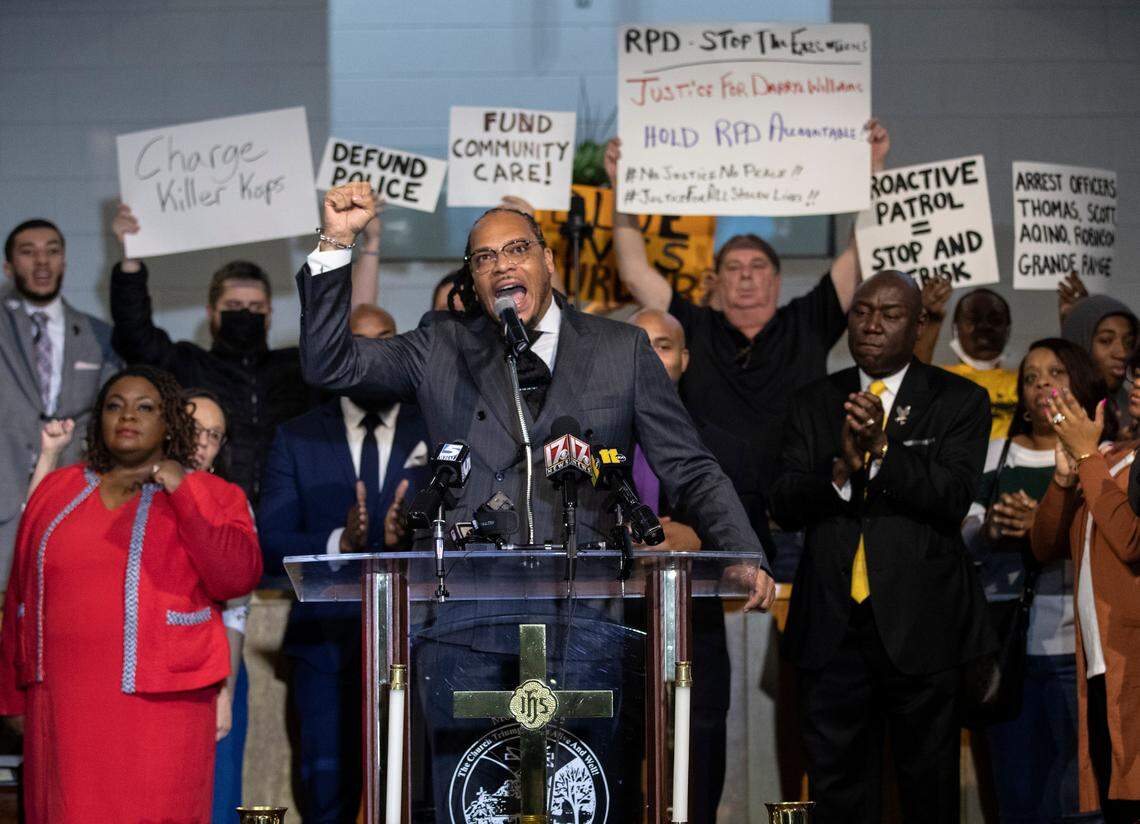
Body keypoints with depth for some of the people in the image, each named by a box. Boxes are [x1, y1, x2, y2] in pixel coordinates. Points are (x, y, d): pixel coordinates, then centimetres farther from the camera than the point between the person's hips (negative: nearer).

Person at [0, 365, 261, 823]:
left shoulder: (211, 497, 5)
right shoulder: (55, 491, 13)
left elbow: (237, 577, -10)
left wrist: (181, 492, -14)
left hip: (158, 702, -3)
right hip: (63, 706, 3)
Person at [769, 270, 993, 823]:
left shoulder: (959, 402, 1)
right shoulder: (814, 404, 9)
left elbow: (953, 497, -12)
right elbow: (784, 507, -1)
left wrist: (881, 449, -24)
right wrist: (842, 468, -19)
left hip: (920, 626, -2)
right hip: (832, 626, 2)